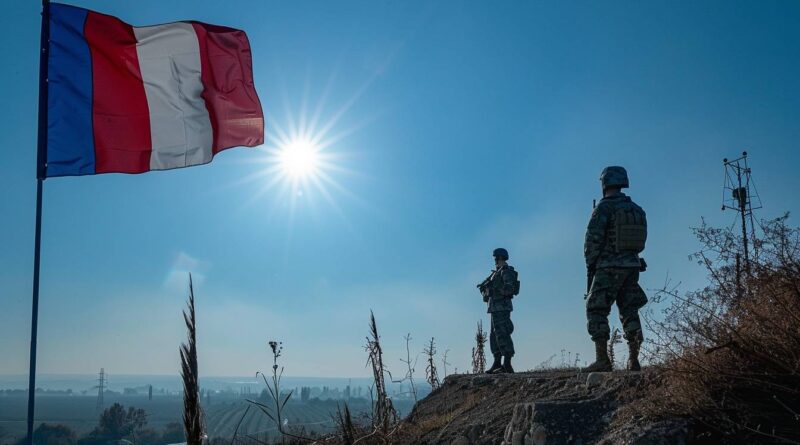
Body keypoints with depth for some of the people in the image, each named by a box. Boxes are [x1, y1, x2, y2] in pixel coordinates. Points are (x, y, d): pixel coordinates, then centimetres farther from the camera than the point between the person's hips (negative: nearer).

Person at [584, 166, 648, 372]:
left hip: (609, 268, -6)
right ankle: (634, 360, 6)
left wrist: (590, 264, -2)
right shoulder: (637, 210, 11)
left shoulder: (604, 207, -10)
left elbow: (592, 239, -13)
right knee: (630, 311, 12)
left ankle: (602, 360, -6)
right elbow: (640, 241, 12)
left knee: (596, 311, 1)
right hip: (632, 266, 6)